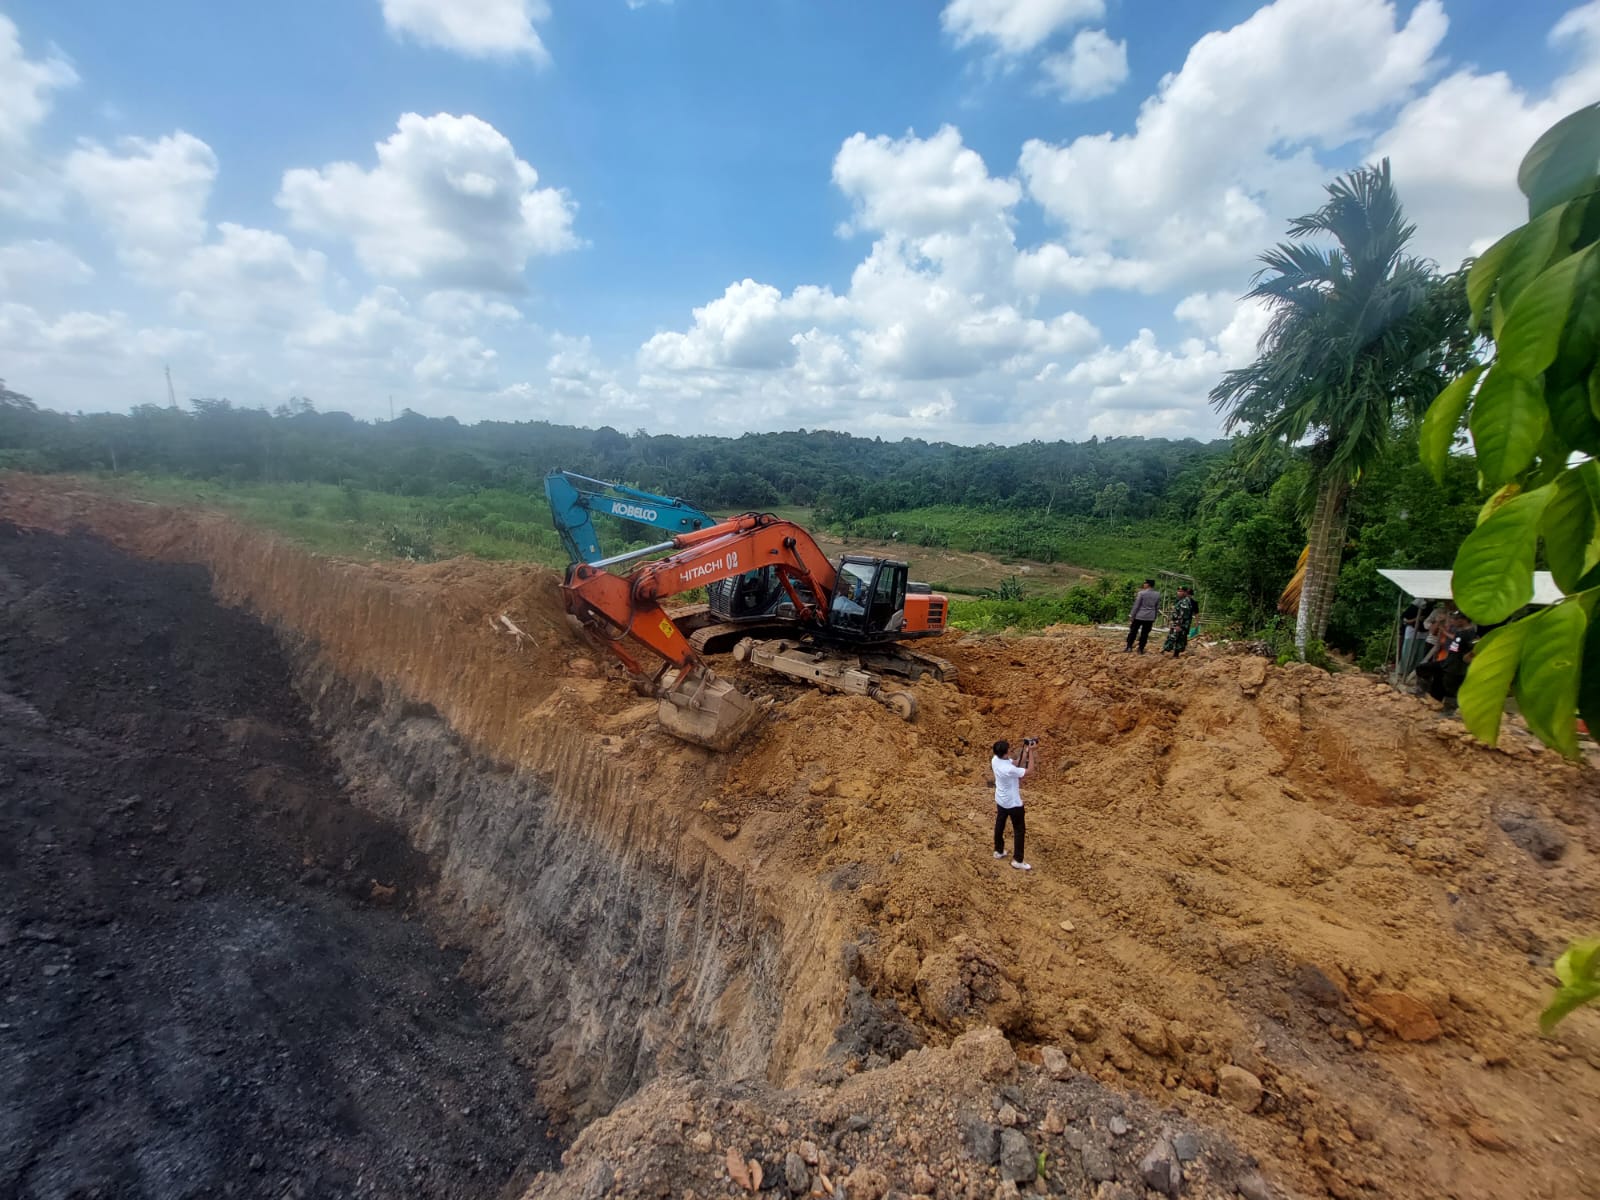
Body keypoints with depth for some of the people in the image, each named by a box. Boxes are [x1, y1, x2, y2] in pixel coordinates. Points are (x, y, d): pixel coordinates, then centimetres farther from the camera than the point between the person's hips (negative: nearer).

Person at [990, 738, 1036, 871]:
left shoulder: (995, 760, -13)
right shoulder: (1009, 769, -37)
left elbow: (1017, 764, 1)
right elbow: (1029, 769, -22)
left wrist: (1024, 752, -10)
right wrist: (1030, 752, -20)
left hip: (1000, 800, 8)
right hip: (1013, 803, -8)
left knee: (999, 825, 23)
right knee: (1019, 830, 10)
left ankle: (999, 851, 40)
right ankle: (1017, 860, 21)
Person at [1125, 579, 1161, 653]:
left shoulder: (1141, 593, -11)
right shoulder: (1157, 594, 3)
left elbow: (1136, 605, -9)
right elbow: (1157, 607, 10)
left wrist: (1132, 616, -3)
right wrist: (1154, 617, 19)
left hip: (1139, 616, -3)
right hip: (1150, 617, 4)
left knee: (1133, 632, 6)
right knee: (1145, 634, 8)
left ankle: (1129, 647, 2)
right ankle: (1141, 649, 9)